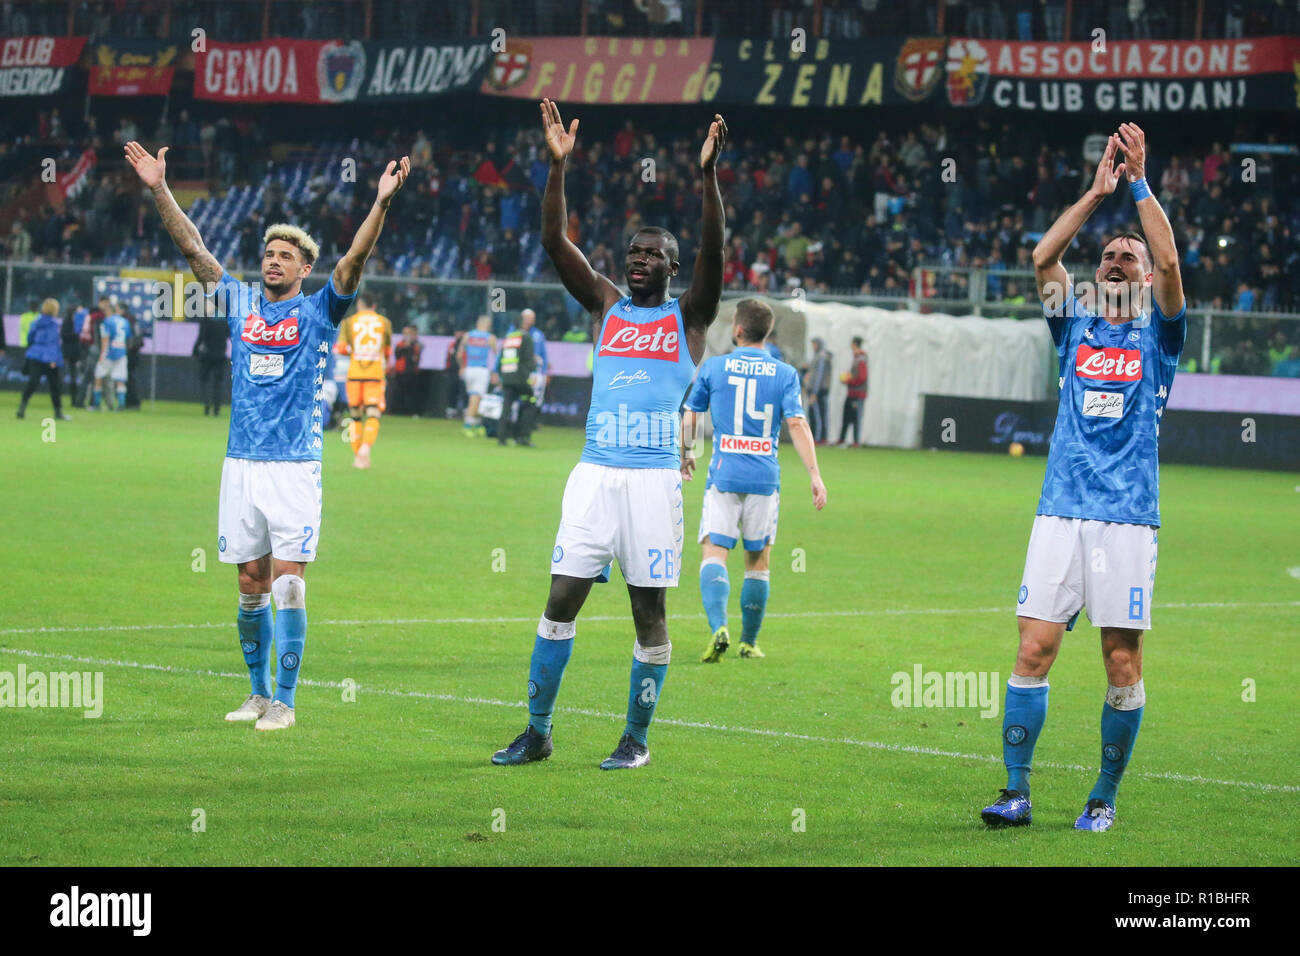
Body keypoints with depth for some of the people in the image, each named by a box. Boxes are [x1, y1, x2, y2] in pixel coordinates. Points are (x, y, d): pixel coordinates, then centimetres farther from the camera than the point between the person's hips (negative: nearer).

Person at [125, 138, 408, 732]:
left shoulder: (318, 313, 2)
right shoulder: (240, 303, 11)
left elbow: (354, 261, -11)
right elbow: (193, 249, 8)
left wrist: (381, 203, -24)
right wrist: (159, 190, 1)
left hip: (295, 466, -4)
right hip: (242, 465, 4)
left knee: (287, 583, -7)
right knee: (251, 586, 8)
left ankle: (284, 701, -4)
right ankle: (258, 692, 19)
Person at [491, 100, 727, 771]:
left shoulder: (688, 315, 7)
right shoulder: (604, 305, 13)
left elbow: (713, 251, -9)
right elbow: (554, 241, 5)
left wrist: (707, 176, -20)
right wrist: (558, 166, -6)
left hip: (655, 478, -2)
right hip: (595, 475, 3)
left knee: (649, 609, 1)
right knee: (560, 600, 0)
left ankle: (637, 737, 12)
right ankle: (537, 733, 6)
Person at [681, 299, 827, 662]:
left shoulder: (713, 367, 2)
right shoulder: (784, 373, 2)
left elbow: (689, 417, 9)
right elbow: (797, 424, -7)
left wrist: (685, 455, 27)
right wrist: (815, 476, -7)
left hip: (724, 474, -1)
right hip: (765, 478, 1)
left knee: (714, 553, -5)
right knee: (758, 561, 13)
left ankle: (718, 628, -28)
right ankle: (749, 642, 18)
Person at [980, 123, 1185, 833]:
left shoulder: (1157, 337, 9)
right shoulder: (1076, 331, 16)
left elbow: (1169, 262, -6)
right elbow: (1043, 258, 3)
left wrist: (1139, 182, -3)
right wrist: (1098, 191, 2)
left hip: (1128, 518, -2)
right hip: (1061, 512, 2)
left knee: (1122, 662, -3)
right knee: (1033, 649, -5)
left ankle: (1105, 797, 8)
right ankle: (1016, 793, -1)